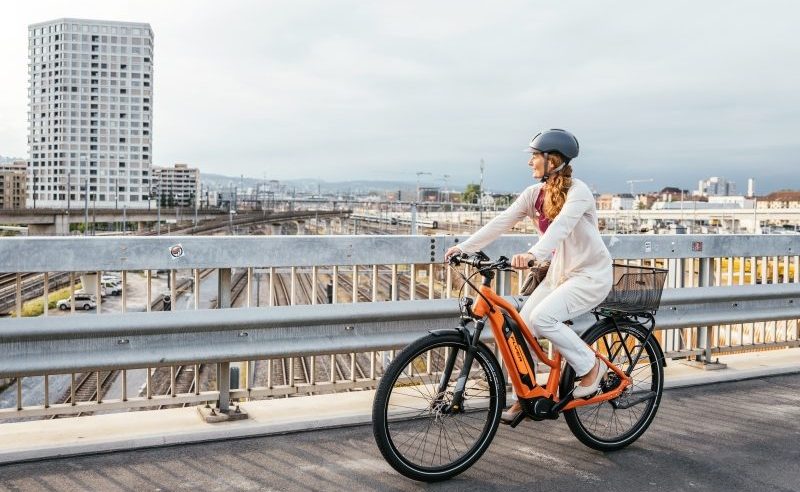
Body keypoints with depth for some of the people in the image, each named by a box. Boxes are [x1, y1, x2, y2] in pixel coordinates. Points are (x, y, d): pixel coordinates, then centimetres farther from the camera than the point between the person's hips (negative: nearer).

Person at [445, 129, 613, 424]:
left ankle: (590, 367, -3)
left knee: (541, 318, -27)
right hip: (559, 273, 7)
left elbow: (560, 226, -38)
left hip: (591, 274, -7)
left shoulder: (578, 192, -19)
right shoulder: (534, 194, 1)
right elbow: (501, 222, -8)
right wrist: (464, 247, -18)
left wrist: (533, 254, -55)